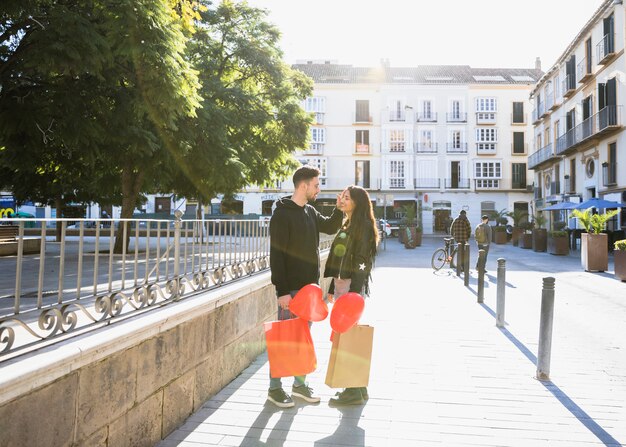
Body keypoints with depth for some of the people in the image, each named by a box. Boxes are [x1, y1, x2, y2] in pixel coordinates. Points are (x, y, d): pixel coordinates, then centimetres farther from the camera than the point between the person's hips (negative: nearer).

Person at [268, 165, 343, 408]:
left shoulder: (310, 212, 11)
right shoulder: (282, 215, -13)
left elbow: (330, 227, 26)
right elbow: (276, 255, -16)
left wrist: (339, 209, 7)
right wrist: (282, 290, -20)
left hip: (309, 287, 8)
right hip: (291, 288, -8)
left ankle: (300, 384, 27)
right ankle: (274, 388, 15)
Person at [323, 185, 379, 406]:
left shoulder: (363, 226, -10)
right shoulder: (346, 225, 17)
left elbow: (361, 262, -17)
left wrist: (354, 293, -22)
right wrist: (332, 288, 19)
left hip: (353, 285, -9)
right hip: (340, 283, 9)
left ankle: (354, 391, 6)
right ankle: (357, 386, 24)